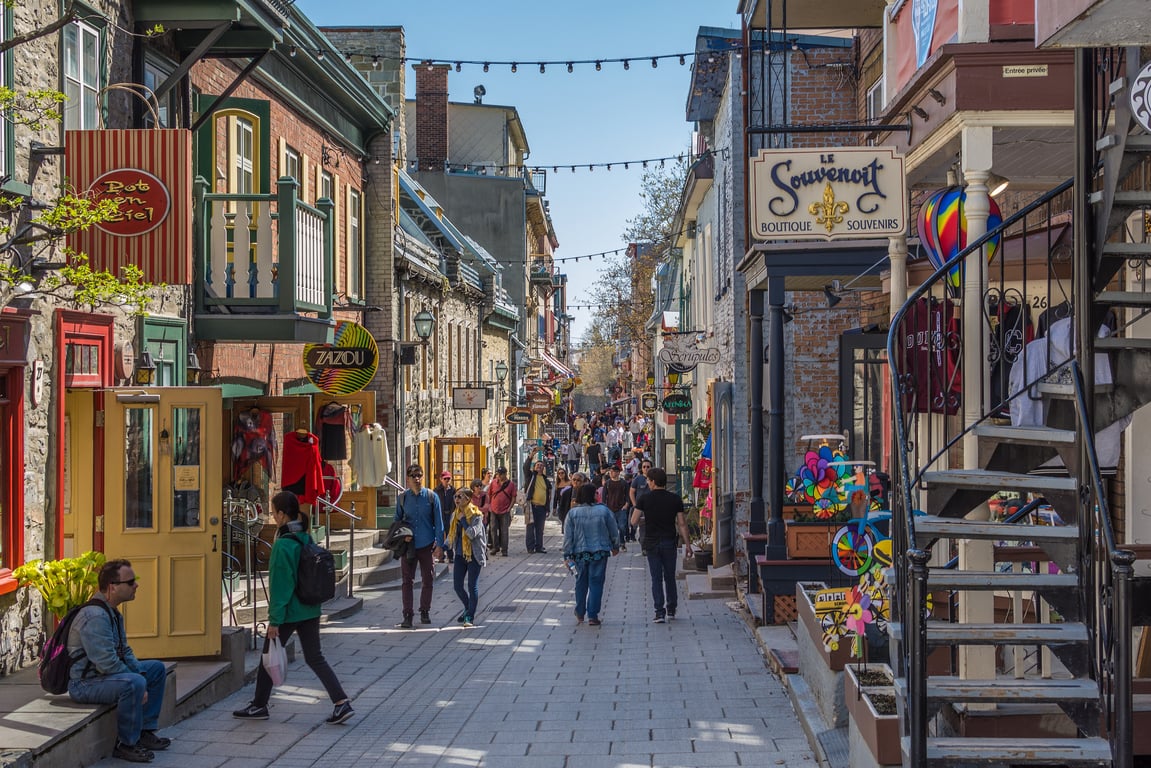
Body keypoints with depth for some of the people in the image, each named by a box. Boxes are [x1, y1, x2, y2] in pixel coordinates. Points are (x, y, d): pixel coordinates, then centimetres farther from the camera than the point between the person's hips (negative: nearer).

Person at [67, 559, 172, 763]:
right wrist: (140, 683, -22)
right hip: (84, 683, -11)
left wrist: (141, 672, -1)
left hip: (103, 674, 11)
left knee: (157, 668, 15)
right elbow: (107, 663, -29)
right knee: (133, 683, -35)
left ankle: (145, 731, 16)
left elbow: (124, 652, 16)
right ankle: (126, 744, -18)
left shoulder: (114, 613, 10)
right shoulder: (95, 616, -25)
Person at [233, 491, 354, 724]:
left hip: (289, 612, -7)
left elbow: (280, 585, -18)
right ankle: (342, 702, 1)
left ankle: (259, 706, 23)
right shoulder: (306, 539, 6)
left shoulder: (282, 545, -18)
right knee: (314, 657, 10)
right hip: (310, 610, 7)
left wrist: (274, 620, -14)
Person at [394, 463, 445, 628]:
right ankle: (407, 615, 0)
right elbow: (397, 521, 13)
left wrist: (439, 544, -3)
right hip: (408, 545, 1)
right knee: (407, 581, -3)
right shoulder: (402, 498, 3)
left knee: (427, 580, 8)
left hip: (427, 545, -1)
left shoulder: (431, 497, -1)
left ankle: (425, 612, 23)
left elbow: (438, 522, 1)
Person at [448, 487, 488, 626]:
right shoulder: (455, 514, 8)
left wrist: (462, 520, -16)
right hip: (460, 555, 6)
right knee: (457, 586, 7)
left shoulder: (476, 515, -11)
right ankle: (468, 609, 32)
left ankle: (470, 616, 9)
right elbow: (451, 535, 19)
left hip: (474, 554, -6)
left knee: (472, 586, -1)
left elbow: (472, 533, -24)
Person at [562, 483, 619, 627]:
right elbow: (614, 531, 3)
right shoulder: (604, 511, -7)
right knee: (596, 583, 3)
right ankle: (593, 616, 0)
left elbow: (568, 536, -4)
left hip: (579, 553, 2)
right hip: (599, 552, -2)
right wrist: (615, 547, 20)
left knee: (581, 582, 16)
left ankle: (580, 614, 24)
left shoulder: (573, 513, -5)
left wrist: (567, 554, 3)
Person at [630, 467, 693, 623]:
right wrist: (687, 544, 6)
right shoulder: (675, 499, -1)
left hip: (652, 543, -1)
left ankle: (660, 611, -4)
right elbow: (682, 524, 0)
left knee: (656, 578, 2)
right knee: (670, 577, 15)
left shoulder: (645, 499, -6)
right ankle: (671, 609, 22)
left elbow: (634, 521, -4)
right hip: (669, 543, 1)